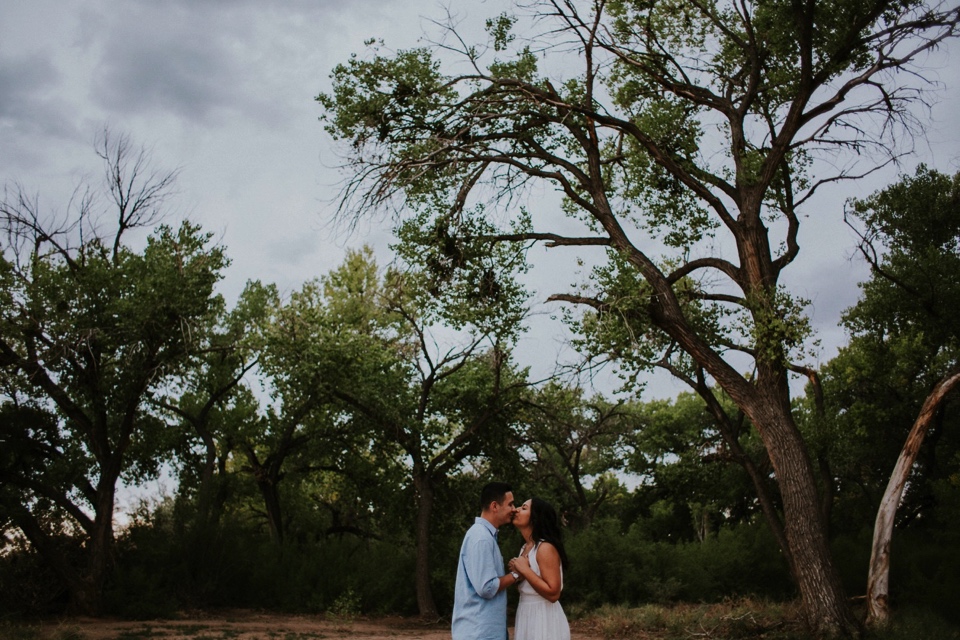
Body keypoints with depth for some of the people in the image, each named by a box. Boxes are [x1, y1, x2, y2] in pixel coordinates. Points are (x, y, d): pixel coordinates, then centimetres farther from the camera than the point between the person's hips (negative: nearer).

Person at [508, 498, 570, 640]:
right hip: (527, 616, 9)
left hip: (544, 619, -9)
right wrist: (518, 573, 1)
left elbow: (553, 593, -22)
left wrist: (525, 570, -20)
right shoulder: (525, 548, 10)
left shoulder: (545, 548, -17)